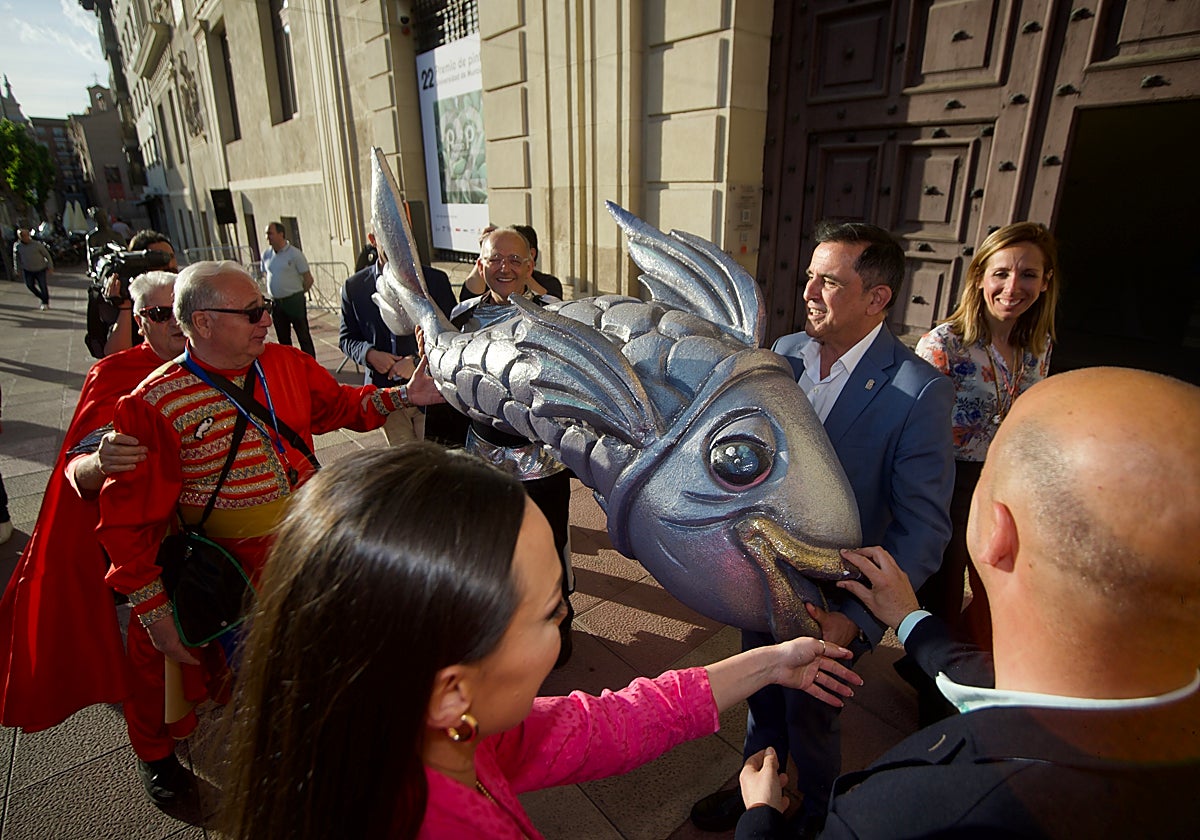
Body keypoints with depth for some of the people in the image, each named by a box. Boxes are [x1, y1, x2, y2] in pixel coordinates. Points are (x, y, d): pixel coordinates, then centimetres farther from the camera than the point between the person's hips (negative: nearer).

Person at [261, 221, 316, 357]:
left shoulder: (294, 253, -9)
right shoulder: (267, 255, 8)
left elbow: (308, 279, -7)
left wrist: (297, 294, 1)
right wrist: (272, 293, 13)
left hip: (294, 301, -6)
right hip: (275, 302, 6)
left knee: (303, 336, 1)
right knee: (282, 338, 13)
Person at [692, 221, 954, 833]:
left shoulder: (918, 391, -21)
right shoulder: (784, 353, -5)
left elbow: (923, 527, -19)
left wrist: (859, 621, -23)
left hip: (831, 603, -4)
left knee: (809, 721, 20)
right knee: (762, 700, 26)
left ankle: (816, 817, 52)